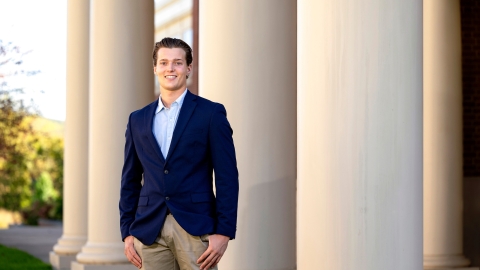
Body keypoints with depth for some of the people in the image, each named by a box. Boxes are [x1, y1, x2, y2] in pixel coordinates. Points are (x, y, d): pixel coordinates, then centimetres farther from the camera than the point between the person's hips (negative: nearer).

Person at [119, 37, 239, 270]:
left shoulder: (211, 113, 2)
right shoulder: (138, 120, 14)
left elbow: (227, 177, -3)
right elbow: (130, 180, 16)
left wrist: (223, 232, -10)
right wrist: (127, 232, 8)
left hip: (196, 229, -3)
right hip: (150, 231, 4)